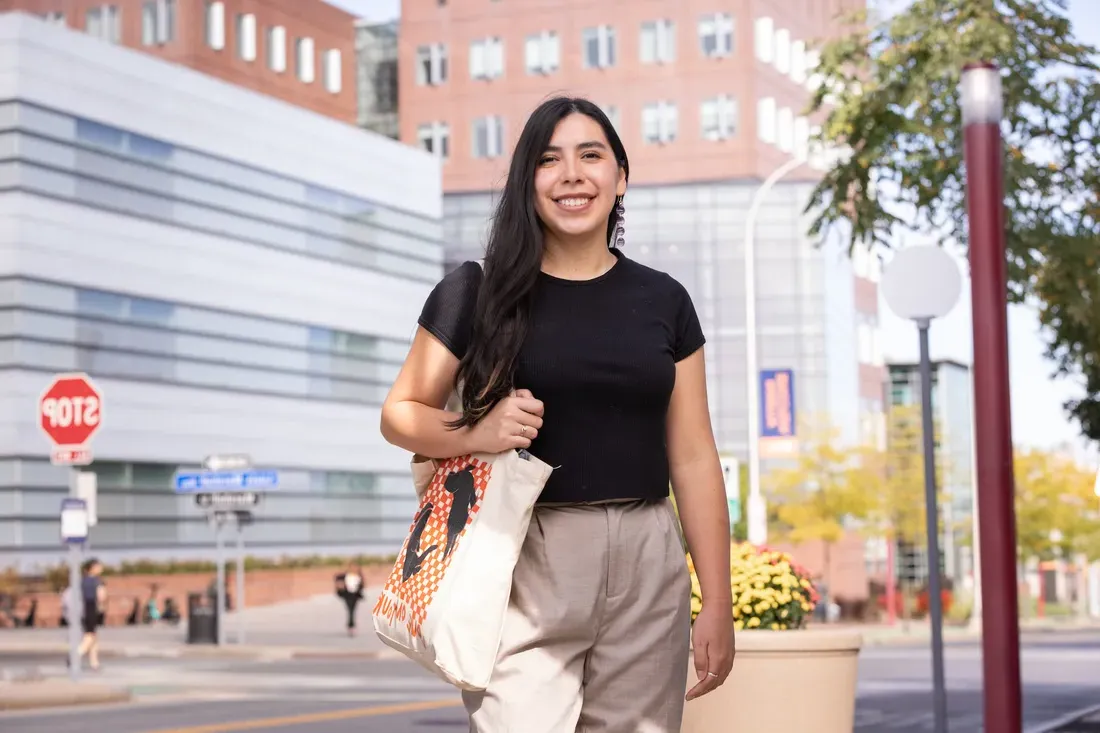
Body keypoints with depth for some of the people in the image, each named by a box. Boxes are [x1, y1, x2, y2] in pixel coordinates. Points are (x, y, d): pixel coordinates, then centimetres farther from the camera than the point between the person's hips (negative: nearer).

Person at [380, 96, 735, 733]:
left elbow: (693, 458, 10)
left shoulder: (663, 300, 10)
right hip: (524, 564, -3)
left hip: (647, 567, 3)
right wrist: (476, 434, -14)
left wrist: (718, 604, 6)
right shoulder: (478, 292, 2)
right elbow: (399, 414, 7)